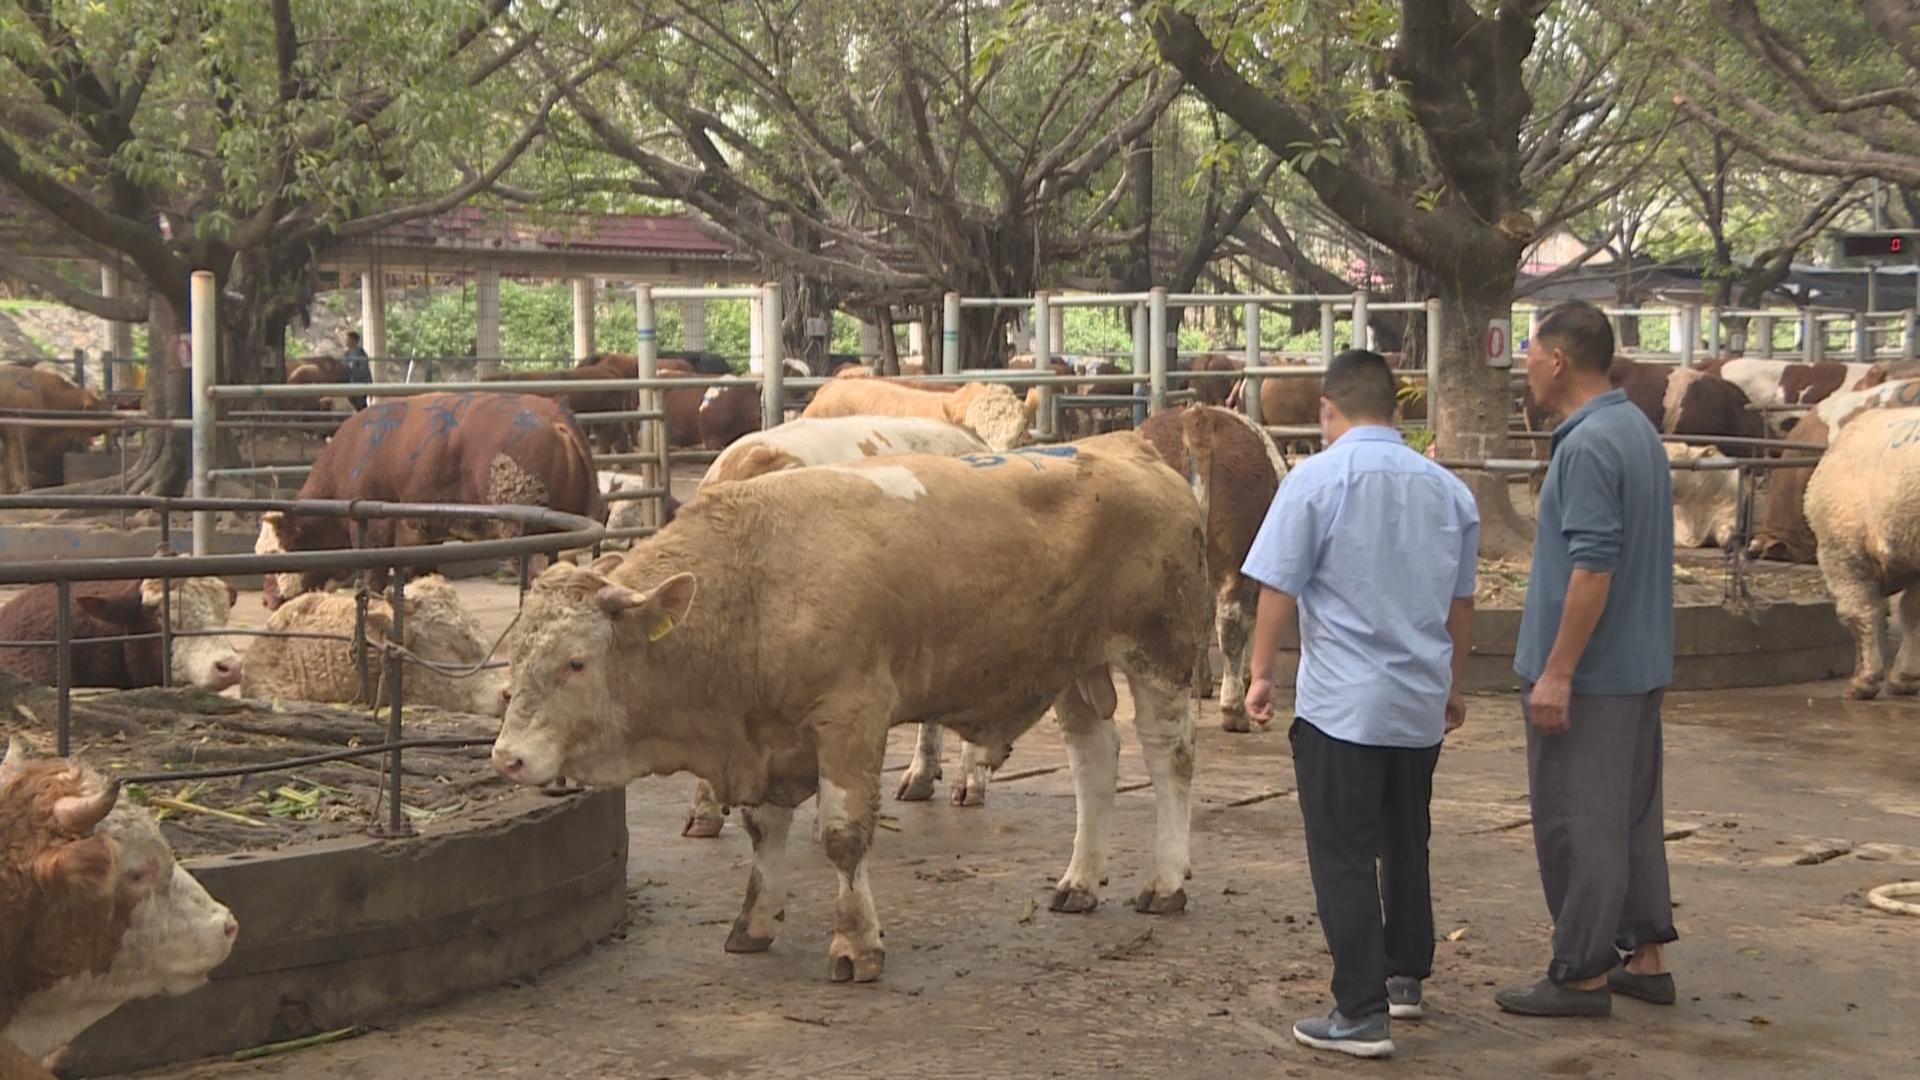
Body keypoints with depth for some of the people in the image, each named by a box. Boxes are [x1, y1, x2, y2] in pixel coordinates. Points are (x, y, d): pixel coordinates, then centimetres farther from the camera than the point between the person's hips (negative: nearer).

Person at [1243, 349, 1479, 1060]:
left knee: (1344, 858, -2)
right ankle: (1405, 978, 33)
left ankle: (1362, 1013, -4)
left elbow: (1278, 588, -11)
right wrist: (1453, 683, 26)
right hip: (1422, 705, 6)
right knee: (1406, 845, 21)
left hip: (1340, 705, -6)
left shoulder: (1316, 480, -10)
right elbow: (1460, 603, 14)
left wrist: (1261, 674, 0)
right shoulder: (1446, 488, 6)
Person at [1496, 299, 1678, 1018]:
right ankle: (1645, 958, 23)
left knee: (1577, 823, -2)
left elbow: (1593, 566, -24)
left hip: (1588, 673, -10)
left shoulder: (1589, 446, -19)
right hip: (1638, 666, 10)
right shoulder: (1637, 430, 11)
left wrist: (1557, 672, -21)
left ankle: (1583, 975, 5)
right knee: (1631, 815, 16)